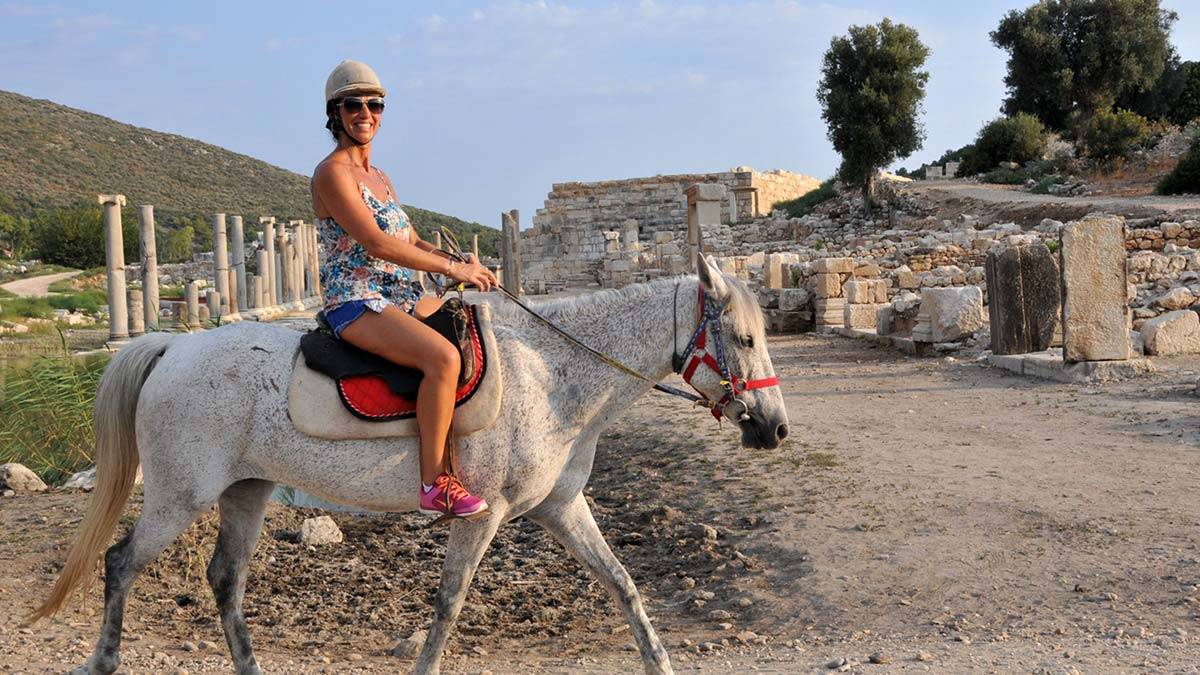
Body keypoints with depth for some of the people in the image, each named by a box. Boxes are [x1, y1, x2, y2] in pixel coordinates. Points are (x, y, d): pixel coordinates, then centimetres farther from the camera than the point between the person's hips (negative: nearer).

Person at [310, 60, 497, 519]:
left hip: (402, 298, 9)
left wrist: (461, 261, -1)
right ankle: (434, 483, -24)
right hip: (356, 303, -9)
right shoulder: (332, 172, -9)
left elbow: (412, 243, 19)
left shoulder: (380, 178, 18)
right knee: (443, 356, -32)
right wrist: (451, 268, -17)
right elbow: (375, 243, -19)